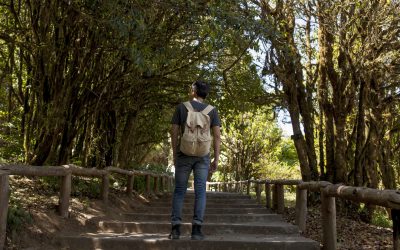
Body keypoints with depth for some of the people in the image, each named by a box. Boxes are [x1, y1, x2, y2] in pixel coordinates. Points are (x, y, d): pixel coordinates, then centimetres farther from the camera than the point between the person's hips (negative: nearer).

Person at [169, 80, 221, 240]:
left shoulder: (181, 107, 1)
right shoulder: (212, 110, 3)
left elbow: (174, 132, 0)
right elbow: (217, 135, -3)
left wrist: (174, 155, 8)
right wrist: (216, 159, 0)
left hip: (184, 155, 0)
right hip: (203, 156, 0)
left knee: (179, 191, 5)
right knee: (200, 191, 0)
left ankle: (175, 228, -2)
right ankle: (196, 229, -6)